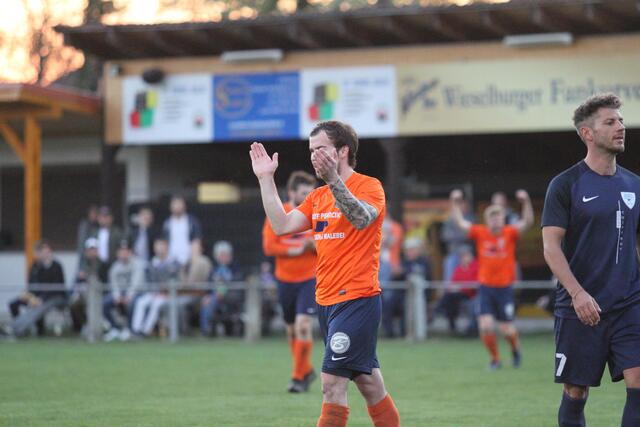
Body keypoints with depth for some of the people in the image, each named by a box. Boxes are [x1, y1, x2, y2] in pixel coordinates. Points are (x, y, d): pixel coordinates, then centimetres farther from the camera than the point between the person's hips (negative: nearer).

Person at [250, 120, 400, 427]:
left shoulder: (369, 186, -7)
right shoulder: (318, 197, 16)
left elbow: (362, 218, -28)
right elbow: (281, 226, 7)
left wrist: (333, 180, -40)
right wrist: (266, 179, 5)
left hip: (356, 300, -8)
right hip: (326, 301, 8)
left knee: (332, 383, -13)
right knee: (369, 384, 12)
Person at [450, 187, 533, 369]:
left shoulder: (510, 233, -3)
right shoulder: (480, 233, 0)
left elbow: (527, 222, -14)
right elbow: (460, 222, 1)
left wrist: (526, 202, -27)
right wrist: (455, 203, -10)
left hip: (505, 287, -1)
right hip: (485, 287, 1)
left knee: (506, 329, 0)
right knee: (485, 325, -12)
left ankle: (515, 348, 35)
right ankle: (495, 358, 10)